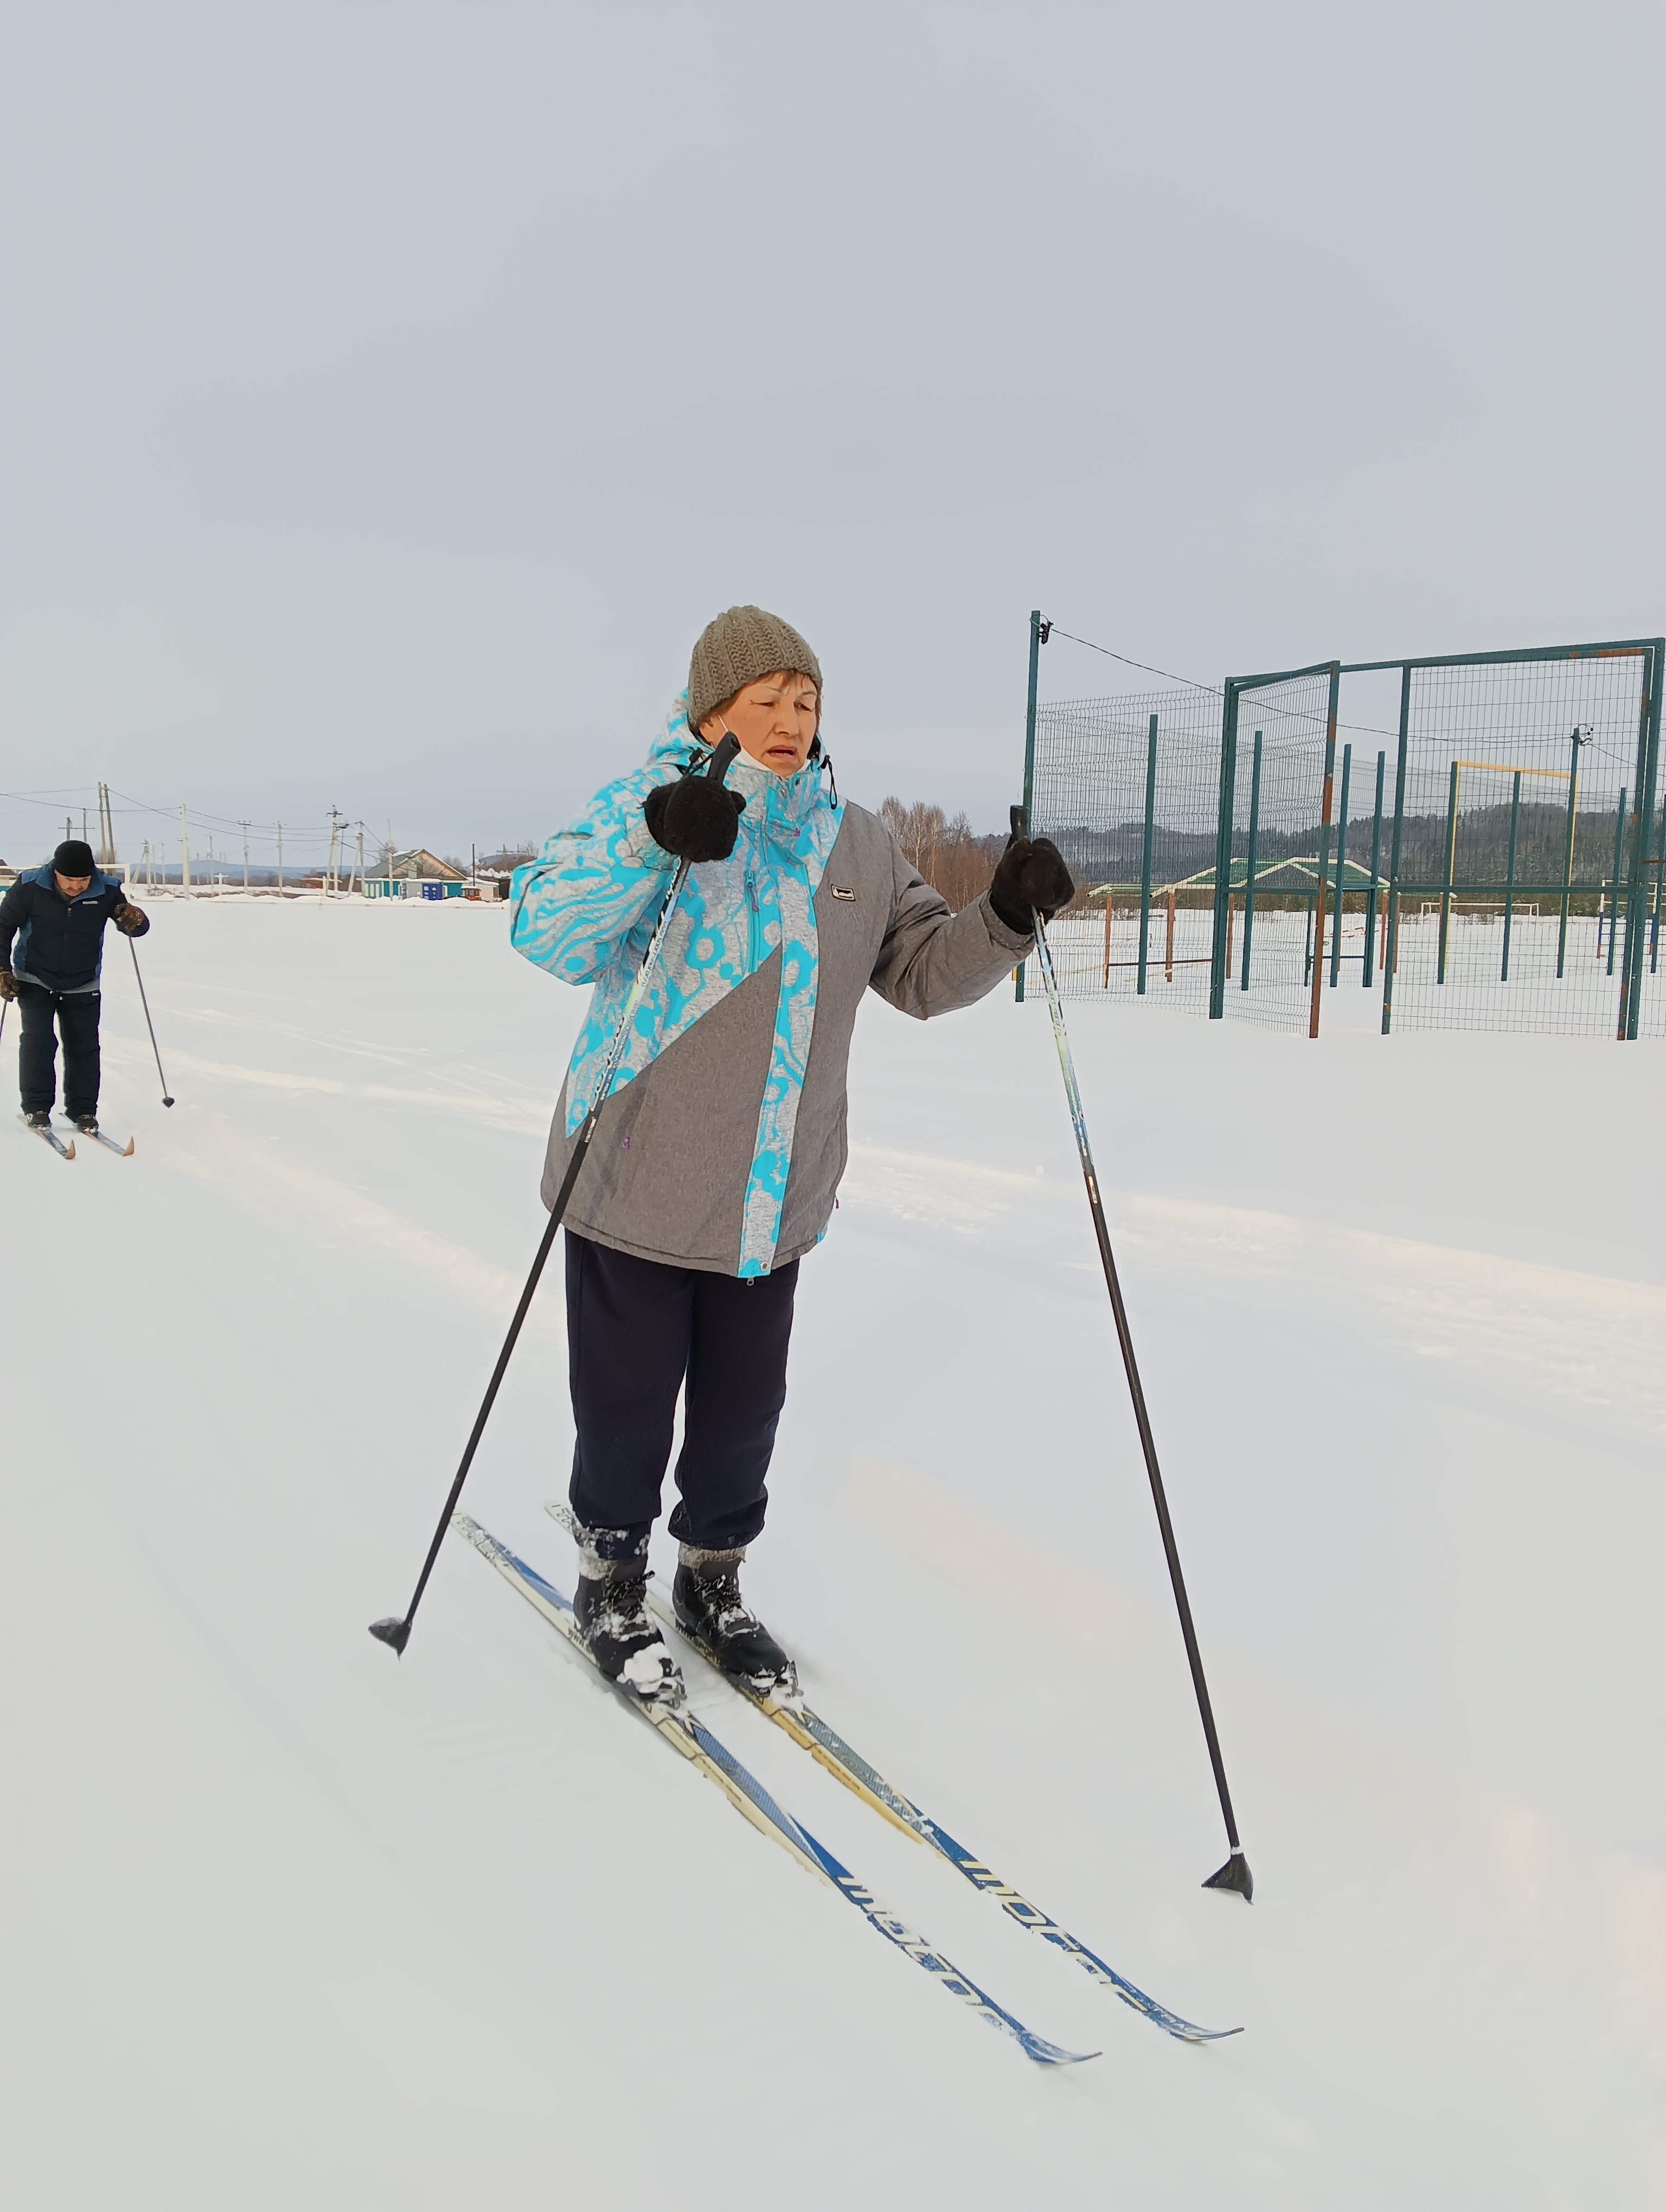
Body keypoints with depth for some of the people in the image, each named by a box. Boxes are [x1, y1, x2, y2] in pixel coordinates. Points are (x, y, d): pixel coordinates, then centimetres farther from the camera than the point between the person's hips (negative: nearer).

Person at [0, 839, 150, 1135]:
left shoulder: (107, 892, -14)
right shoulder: (30, 888, -17)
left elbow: (135, 926, -6)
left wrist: (135, 920, -32)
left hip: (83, 986, 1)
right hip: (35, 981, -1)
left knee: (84, 1047, 2)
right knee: (38, 1041, -10)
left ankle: (83, 1110, 14)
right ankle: (36, 1107, 3)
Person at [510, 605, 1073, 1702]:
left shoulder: (856, 843, 6)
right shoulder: (644, 808, -9)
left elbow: (924, 971, 10)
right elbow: (545, 930, -24)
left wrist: (1006, 916, -9)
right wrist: (653, 840, -40)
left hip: (774, 1196, 4)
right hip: (639, 1188, -4)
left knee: (743, 1411, 16)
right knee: (629, 1405, 10)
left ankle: (713, 1580, 40)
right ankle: (613, 1584, 35)